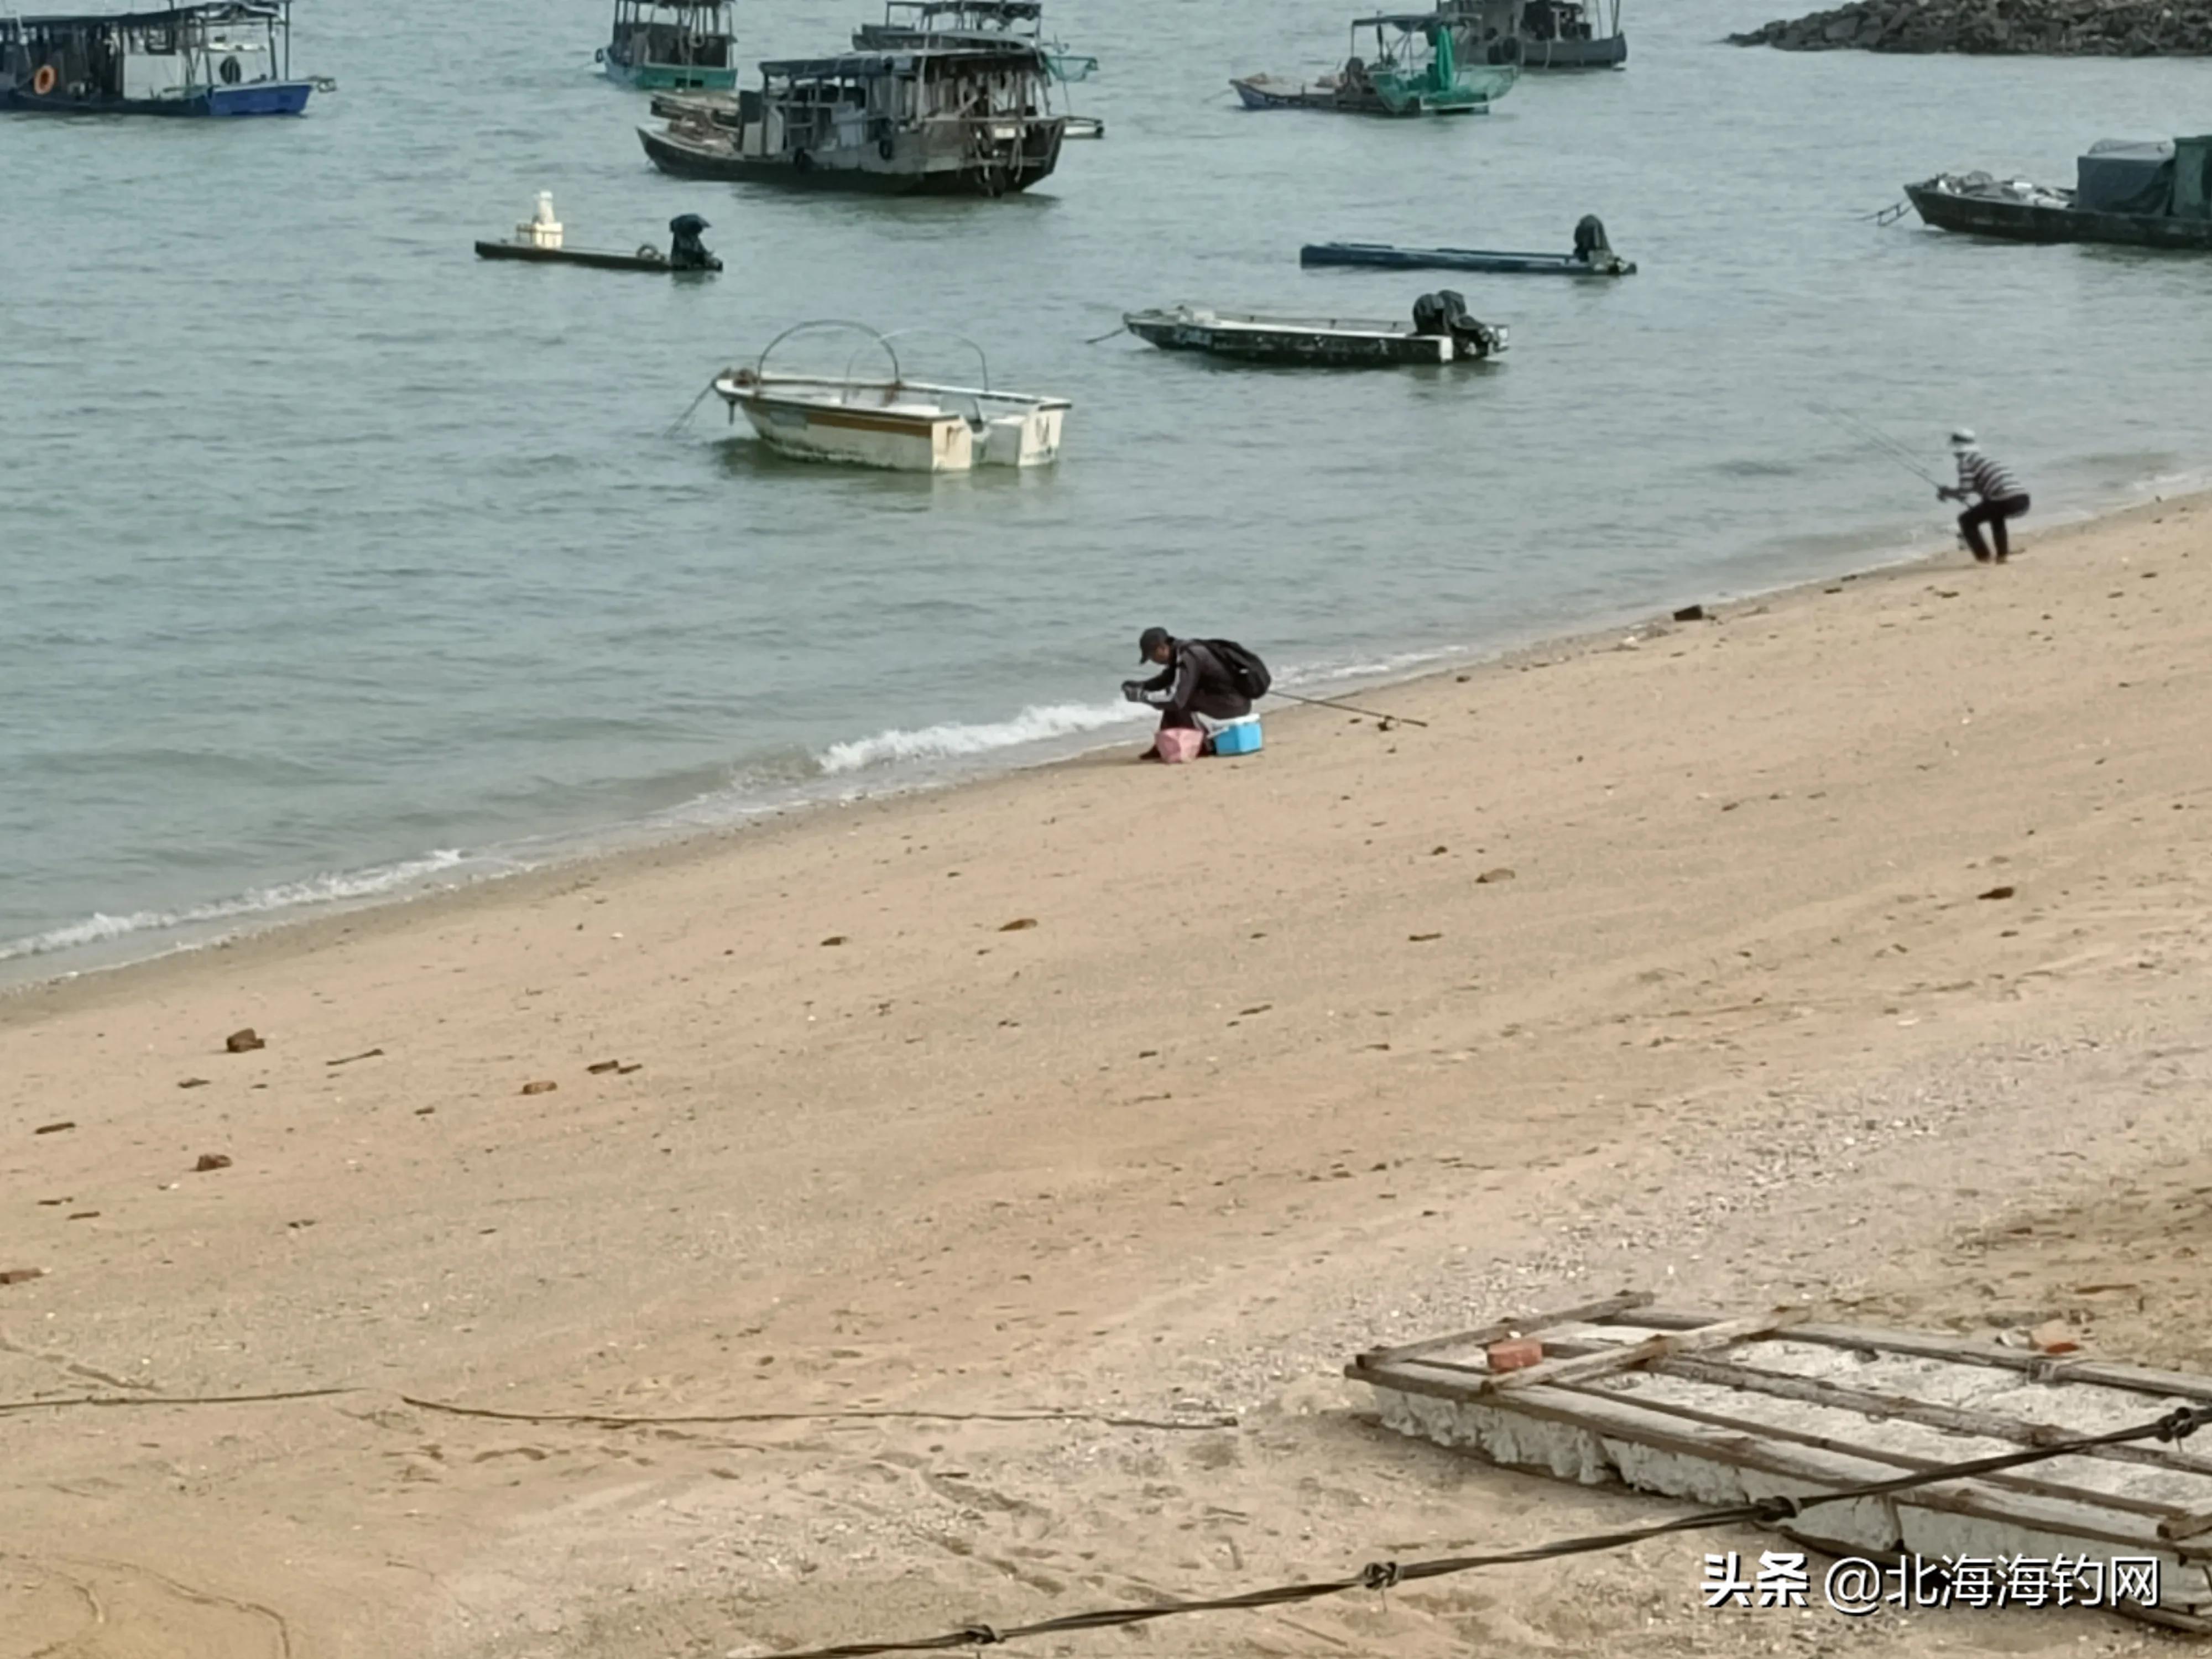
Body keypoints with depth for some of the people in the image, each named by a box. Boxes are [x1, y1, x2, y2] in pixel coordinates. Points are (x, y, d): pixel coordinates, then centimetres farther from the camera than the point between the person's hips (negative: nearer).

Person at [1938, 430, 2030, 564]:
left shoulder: (1965, 460, 3)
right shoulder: (1982, 459, 27)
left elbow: (1964, 491, -5)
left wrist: (1946, 491, 12)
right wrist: (1951, 491, 31)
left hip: (2006, 502, -7)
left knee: (1967, 520, 10)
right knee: (1995, 514, 39)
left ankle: (1983, 556, 2)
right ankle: (2003, 553, 28)